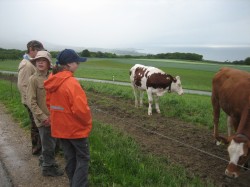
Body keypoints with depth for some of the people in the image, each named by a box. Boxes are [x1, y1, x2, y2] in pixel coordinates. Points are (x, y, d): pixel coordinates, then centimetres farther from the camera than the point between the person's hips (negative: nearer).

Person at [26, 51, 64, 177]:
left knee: (51, 142, 21)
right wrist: (43, 117, -18)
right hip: (44, 119, -6)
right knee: (48, 144, 7)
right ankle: (48, 167, 26)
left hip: (53, 117, 6)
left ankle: (45, 159, 43)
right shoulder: (33, 79, -14)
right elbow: (31, 102, -16)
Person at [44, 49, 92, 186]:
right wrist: (88, 122, -11)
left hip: (60, 127, 8)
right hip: (76, 128, -8)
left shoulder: (52, 81, 1)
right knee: (83, 159, 9)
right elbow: (80, 109, -29)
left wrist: (60, 117, 14)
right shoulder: (71, 82, -25)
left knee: (70, 158, 21)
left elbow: (49, 103, 10)